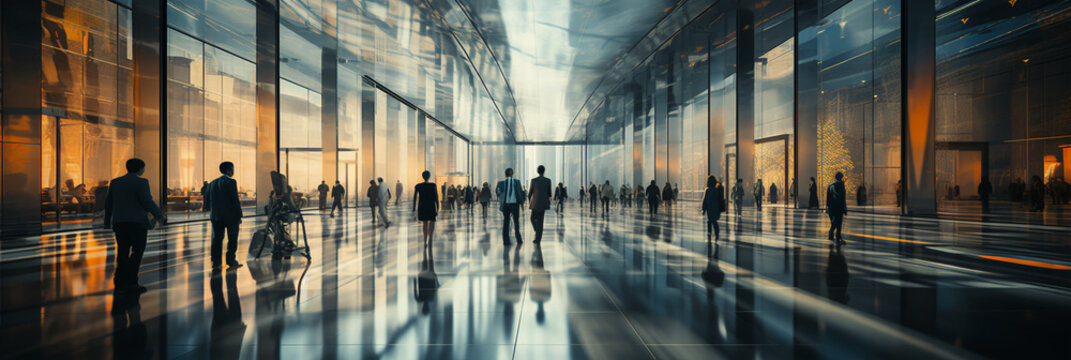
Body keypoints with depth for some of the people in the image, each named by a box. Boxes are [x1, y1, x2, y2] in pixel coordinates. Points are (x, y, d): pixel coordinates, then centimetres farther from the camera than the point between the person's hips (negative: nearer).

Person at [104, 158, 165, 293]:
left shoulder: (115, 182, 10)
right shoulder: (141, 182, -8)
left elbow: (108, 203, 13)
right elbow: (147, 202, -15)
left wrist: (107, 221, 22)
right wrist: (159, 215, -4)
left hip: (119, 222, 5)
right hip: (137, 221, -5)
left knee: (123, 252, 10)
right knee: (137, 251, 0)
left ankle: (120, 283, 7)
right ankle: (131, 282, -5)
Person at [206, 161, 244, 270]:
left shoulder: (212, 183, 11)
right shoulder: (231, 182, -11)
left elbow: (210, 200, 14)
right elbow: (235, 200, -14)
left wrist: (213, 213, 20)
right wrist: (239, 215, -10)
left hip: (216, 216, 6)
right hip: (230, 216, -6)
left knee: (217, 238, 10)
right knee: (232, 239, 2)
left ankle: (215, 262, 11)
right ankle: (231, 262, 1)